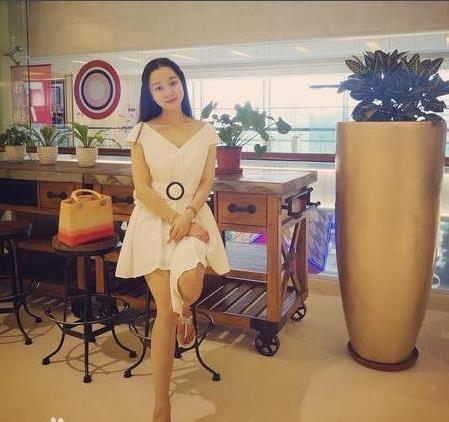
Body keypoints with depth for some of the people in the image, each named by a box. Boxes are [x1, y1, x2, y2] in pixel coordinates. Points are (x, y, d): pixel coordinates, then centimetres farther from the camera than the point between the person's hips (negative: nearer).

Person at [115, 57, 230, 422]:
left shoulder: (205, 131, 6)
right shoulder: (142, 132, 1)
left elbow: (207, 182, 2)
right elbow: (142, 188, -4)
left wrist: (188, 216, -14)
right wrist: (174, 220, -14)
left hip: (193, 216, 1)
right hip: (153, 219, -1)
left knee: (189, 285, -29)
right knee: (165, 310, -6)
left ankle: (186, 313, 14)